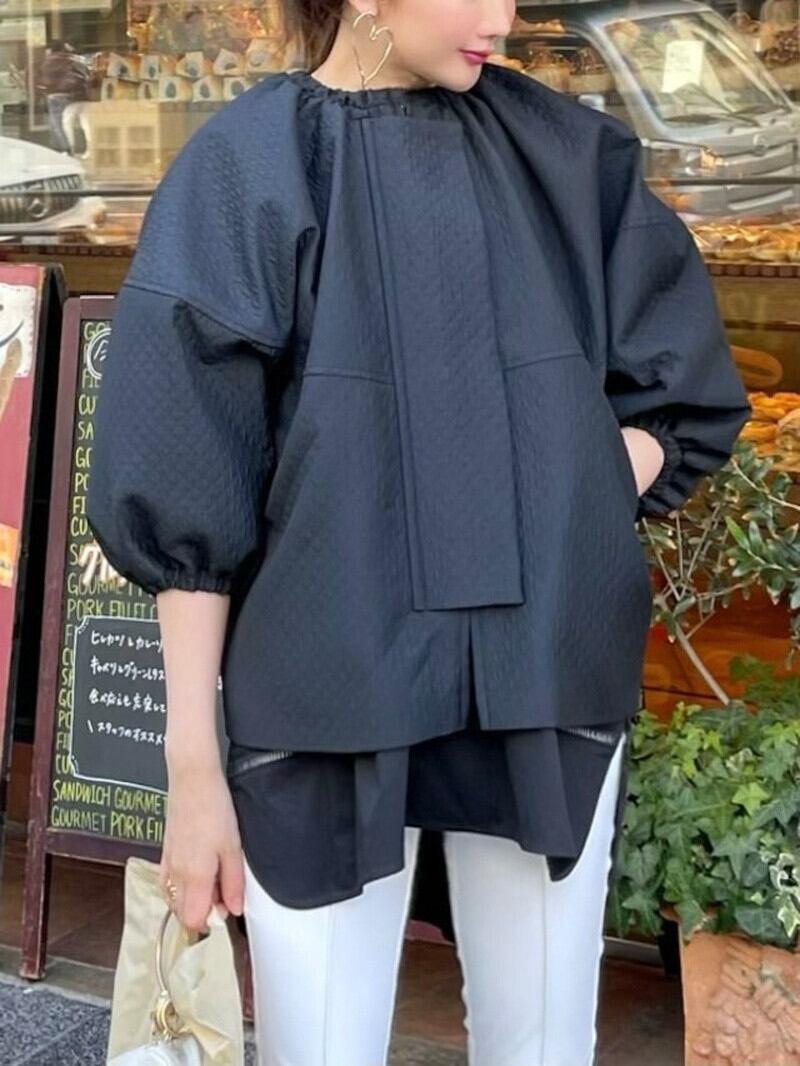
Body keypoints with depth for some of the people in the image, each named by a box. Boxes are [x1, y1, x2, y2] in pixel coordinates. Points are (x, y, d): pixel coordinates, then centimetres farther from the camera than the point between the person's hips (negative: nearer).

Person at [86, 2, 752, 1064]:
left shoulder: (569, 157, 5)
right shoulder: (244, 173, -4)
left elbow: (686, 399, 12)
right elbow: (186, 501, -5)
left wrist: (550, 519, -6)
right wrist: (194, 765, -6)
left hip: (547, 694, 3)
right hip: (330, 697, -2)